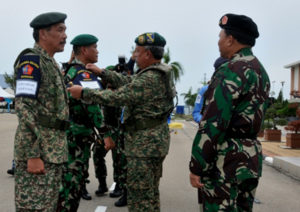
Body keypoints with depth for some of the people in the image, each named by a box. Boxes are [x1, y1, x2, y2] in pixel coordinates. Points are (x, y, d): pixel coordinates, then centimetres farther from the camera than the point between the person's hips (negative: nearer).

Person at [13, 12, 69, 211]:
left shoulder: (51, 64, 18)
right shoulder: (31, 60, -10)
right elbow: (24, 107, -19)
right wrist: (33, 155, -23)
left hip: (54, 151, 9)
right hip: (38, 150, -9)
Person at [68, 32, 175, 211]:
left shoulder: (149, 79, -21)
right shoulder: (160, 73, 10)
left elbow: (118, 97, -22)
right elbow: (128, 81, 15)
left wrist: (84, 93, -16)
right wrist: (101, 72, 16)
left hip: (144, 142, -10)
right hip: (157, 138, 10)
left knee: (139, 194, -2)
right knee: (151, 192, 20)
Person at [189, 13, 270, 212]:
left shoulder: (230, 71, -16)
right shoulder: (261, 71, 13)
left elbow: (213, 123, -21)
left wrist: (196, 166, -17)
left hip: (225, 161, -9)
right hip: (252, 157, 9)